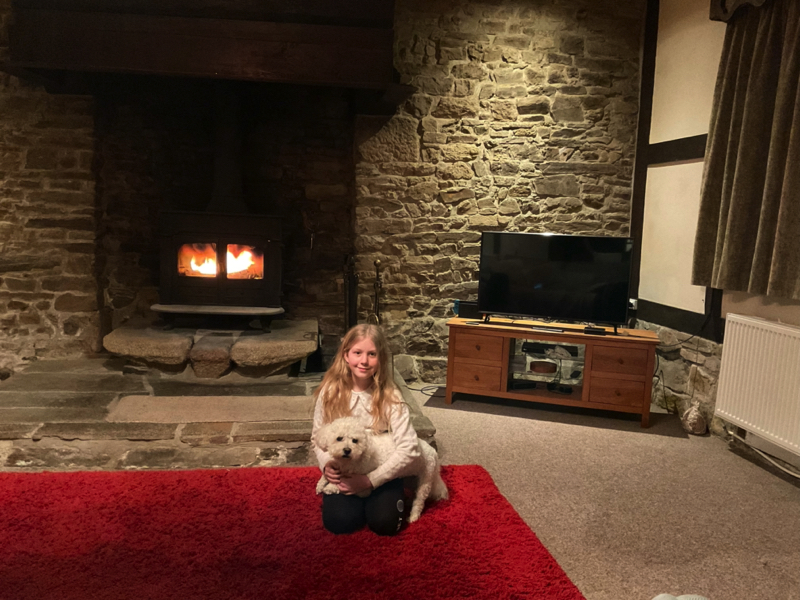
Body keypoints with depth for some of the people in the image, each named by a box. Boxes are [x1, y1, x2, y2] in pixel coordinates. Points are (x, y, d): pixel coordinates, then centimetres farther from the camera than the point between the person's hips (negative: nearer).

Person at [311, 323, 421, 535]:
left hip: (381, 473, -1)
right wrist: (326, 464, -18)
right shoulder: (330, 391, -9)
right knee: (339, 522, -21)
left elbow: (408, 448, -19)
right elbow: (317, 437, 2)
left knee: (384, 523, -22)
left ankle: (389, 496, 11)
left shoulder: (390, 396, -15)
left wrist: (370, 480, -23)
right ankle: (359, 500, 12)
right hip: (342, 472, 2)